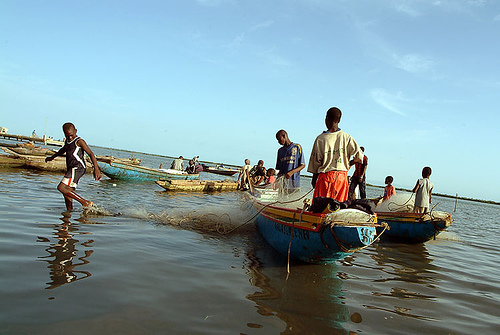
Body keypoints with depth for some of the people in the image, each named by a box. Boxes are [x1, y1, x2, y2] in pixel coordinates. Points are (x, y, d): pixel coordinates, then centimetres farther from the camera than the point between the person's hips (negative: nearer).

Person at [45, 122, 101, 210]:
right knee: (67, 194, 6)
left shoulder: (79, 141, -6)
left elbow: (90, 154, -14)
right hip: (71, 169, 9)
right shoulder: (67, 141, 18)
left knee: (61, 187, -20)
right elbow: (63, 150, 40)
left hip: (77, 168, -9)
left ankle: (86, 203, -21)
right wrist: (52, 157, 56)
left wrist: (96, 168, -26)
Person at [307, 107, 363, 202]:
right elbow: (359, 157, -2)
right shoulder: (346, 137, -1)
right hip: (342, 176, 3)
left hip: (325, 176, -3)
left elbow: (316, 161, -1)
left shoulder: (320, 138, -7)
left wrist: (314, 178, 11)